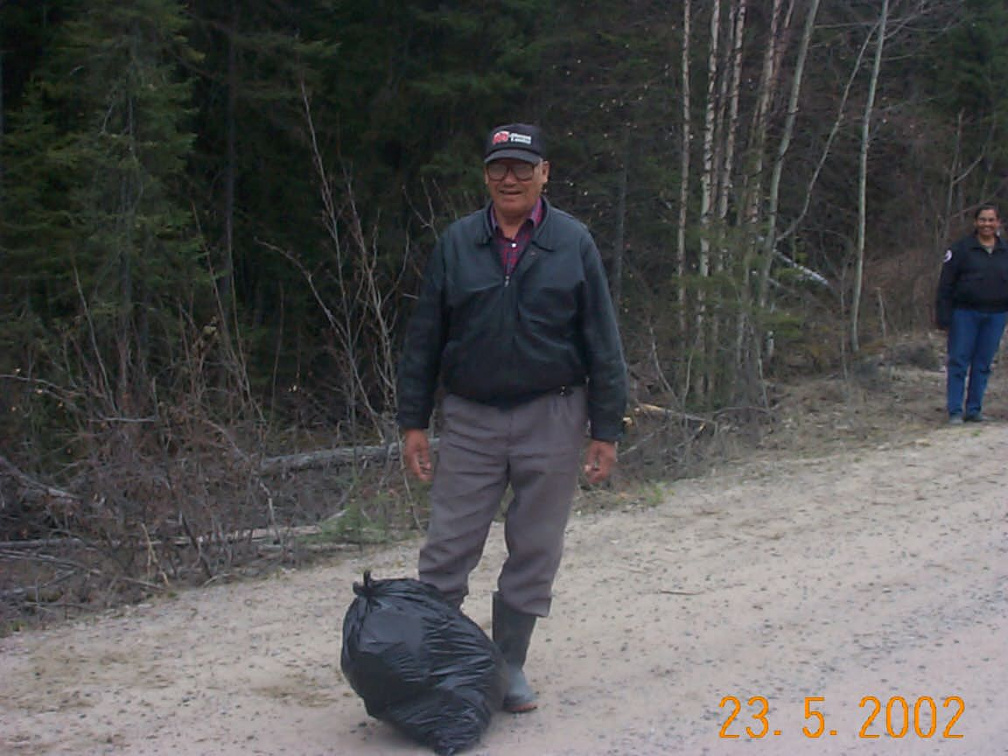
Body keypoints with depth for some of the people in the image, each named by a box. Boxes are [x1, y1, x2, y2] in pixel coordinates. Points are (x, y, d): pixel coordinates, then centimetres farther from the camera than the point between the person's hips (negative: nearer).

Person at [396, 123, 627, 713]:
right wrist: (414, 422, 2)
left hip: (552, 420, 0)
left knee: (535, 555, 8)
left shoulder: (574, 243, 0)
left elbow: (603, 342, 0)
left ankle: (509, 666, 23)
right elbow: (424, 338, 6)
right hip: (470, 419, 1)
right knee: (447, 551, 1)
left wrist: (607, 430, -3)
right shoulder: (457, 244, 3)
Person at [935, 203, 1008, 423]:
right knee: (959, 362, -3)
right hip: (965, 313, -3)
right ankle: (955, 411, 2)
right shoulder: (961, 249, -2)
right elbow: (946, 284, -4)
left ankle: (974, 409, 15)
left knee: (983, 364, 7)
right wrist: (944, 316, -9)